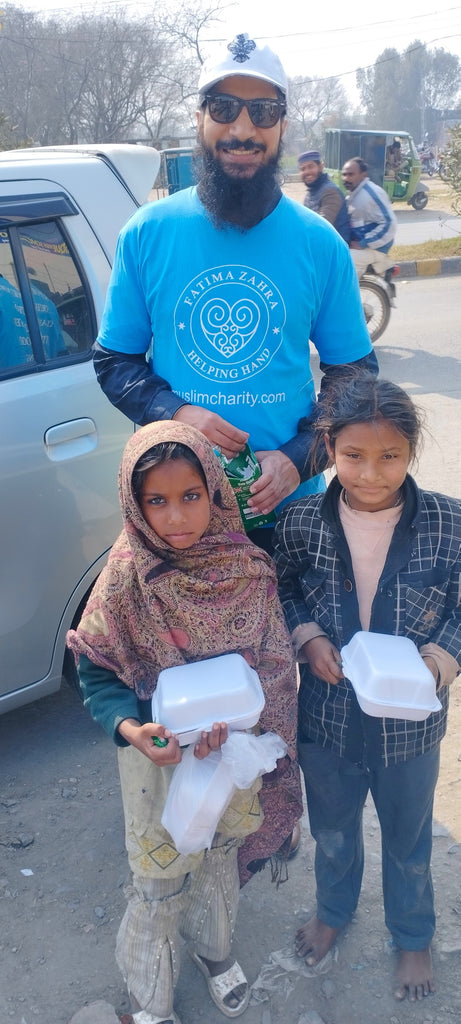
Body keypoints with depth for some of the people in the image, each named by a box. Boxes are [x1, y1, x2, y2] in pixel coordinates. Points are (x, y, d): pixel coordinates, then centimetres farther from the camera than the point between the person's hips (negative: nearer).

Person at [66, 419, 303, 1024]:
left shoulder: (247, 565, -15)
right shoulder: (127, 576, -20)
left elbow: (276, 658, -9)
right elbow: (97, 673, -12)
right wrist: (132, 730, -30)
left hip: (237, 744, 3)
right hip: (160, 753, -2)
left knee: (223, 853, 25)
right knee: (161, 881, 13)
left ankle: (215, 948, 55)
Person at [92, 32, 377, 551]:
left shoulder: (320, 244, -3)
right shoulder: (146, 234, -2)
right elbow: (113, 361, 3)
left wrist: (298, 459, -13)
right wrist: (176, 413, -16)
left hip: (289, 504, 0)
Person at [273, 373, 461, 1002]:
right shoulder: (301, 522, -15)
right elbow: (283, 590, 1)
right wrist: (306, 637, -16)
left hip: (409, 725, -1)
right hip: (326, 717, 1)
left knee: (408, 839, 24)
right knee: (332, 829, 27)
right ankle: (333, 909, 59)